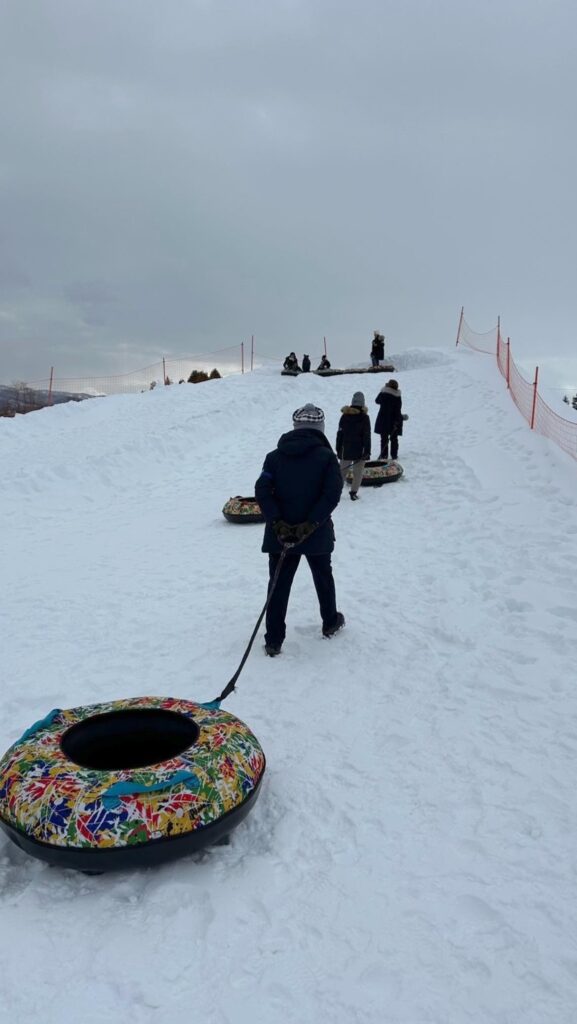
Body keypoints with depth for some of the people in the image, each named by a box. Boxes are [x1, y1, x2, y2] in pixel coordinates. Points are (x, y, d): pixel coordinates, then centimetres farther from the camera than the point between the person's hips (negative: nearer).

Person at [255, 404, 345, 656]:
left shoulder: (276, 455, 0)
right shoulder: (326, 456, -6)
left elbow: (262, 490, -10)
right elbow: (332, 494, -17)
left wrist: (277, 522, -15)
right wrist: (310, 524, -19)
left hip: (281, 532, 1)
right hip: (317, 533, -1)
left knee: (279, 584, 8)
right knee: (323, 578, 21)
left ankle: (273, 641, 9)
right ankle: (330, 623, 39)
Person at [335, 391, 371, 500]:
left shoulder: (345, 416, 0)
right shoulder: (364, 417, -9)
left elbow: (340, 433, 3)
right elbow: (367, 436, -9)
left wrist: (338, 449, 10)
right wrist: (367, 451, -5)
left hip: (346, 450, 3)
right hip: (359, 450, -3)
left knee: (342, 471, 13)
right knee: (358, 472, 7)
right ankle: (353, 492, 3)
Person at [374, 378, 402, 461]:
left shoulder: (383, 393, -8)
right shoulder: (397, 396, -7)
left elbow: (377, 401, 12)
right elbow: (398, 410, -9)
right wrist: (397, 420, -6)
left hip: (383, 419, -1)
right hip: (394, 420, 1)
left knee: (384, 438, 7)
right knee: (394, 439, 11)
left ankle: (384, 455, 6)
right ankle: (394, 455, 15)